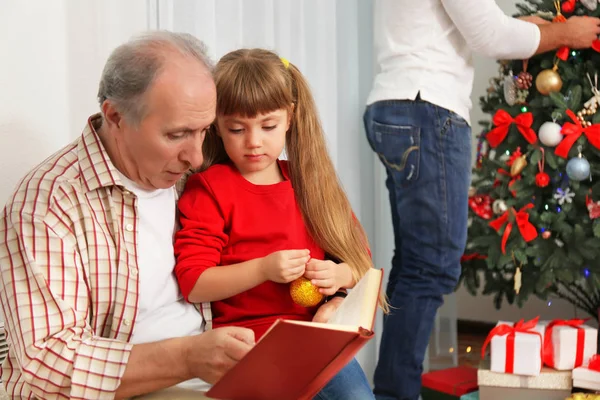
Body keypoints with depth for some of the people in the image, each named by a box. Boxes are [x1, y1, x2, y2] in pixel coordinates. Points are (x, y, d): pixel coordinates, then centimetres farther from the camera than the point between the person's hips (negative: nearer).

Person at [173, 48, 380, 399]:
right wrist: (262, 269, -19)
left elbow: (359, 259, 17)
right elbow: (193, 285, -8)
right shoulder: (209, 189, 0)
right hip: (249, 340, -4)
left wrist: (339, 275, -6)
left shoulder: (310, 183, 14)